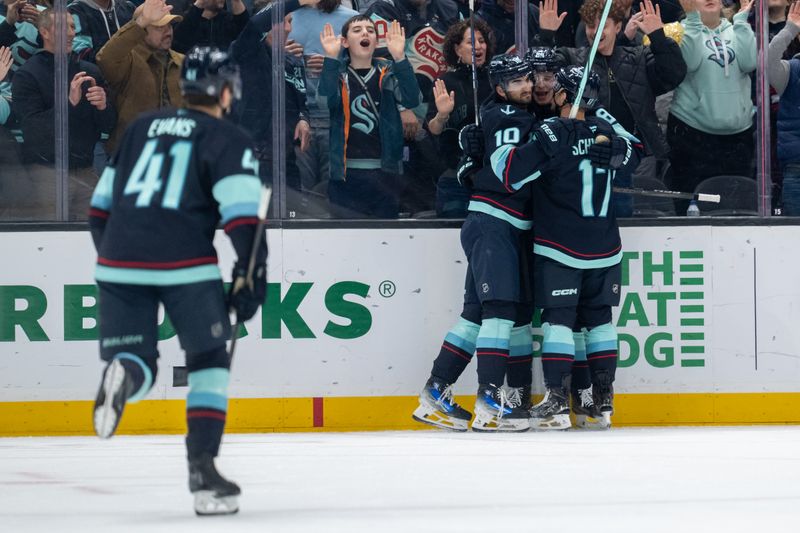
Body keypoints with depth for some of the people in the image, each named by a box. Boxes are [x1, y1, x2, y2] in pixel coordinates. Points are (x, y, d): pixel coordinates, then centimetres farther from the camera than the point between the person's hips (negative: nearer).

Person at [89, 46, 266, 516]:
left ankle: (124, 376, -26)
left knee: (139, 365, 11)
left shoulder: (141, 128, 20)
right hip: (185, 264, -4)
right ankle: (203, 468, 2)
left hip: (120, 261, 4)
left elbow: (101, 206, 23)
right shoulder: (228, 140, 5)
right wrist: (250, 273, -2)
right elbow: (242, 213, -8)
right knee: (209, 362, 13)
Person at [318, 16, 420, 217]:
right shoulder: (336, 73, 5)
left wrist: (399, 58, -21)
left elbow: (411, 100, -11)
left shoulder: (388, 72, 7)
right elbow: (326, 100, -15)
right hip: (345, 172, -1)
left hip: (384, 171, 1)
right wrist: (331, 58, -24)